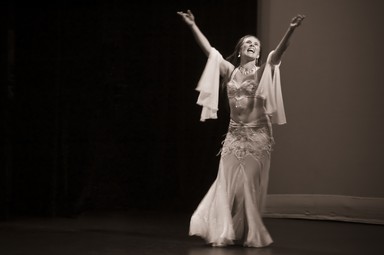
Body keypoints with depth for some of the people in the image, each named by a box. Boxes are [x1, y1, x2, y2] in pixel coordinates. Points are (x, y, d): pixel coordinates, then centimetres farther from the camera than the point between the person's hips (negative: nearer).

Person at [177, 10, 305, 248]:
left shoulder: (263, 73, -1)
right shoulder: (229, 71, 6)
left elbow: (279, 52, -17)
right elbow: (208, 49, 4)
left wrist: (291, 30, -31)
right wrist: (193, 26, -2)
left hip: (258, 135, -2)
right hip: (235, 134, 2)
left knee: (251, 185, 1)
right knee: (229, 183, 1)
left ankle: (251, 234, 13)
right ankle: (227, 231, 11)